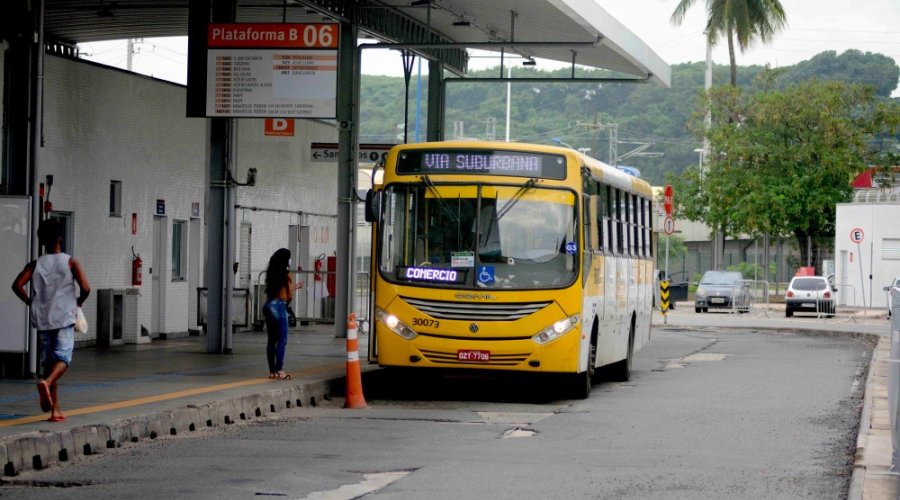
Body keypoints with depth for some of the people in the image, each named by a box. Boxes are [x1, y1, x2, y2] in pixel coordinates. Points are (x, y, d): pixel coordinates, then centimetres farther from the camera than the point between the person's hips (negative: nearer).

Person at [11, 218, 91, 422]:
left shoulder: (35, 264, 4)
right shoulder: (70, 262, -2)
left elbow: (17, 285, -9)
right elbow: (85, 288, -12)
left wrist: (31, 302, 5)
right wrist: (78, 302, 8)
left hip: (42, 318, 4)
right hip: (64, 317, -3)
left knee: (48, 359, 12)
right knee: (63, 357, -6)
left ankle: (55, 409, 13)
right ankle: (46, 382, -38)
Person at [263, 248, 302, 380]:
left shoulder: (271, 274, 11)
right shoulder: (286, 275, -7)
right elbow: (289, 296, -4)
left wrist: (294, 287, 25)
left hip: (268, 305, 7)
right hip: (279, 306, -7)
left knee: (272, 339, 9)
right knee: (282, 339, -3)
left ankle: (272, 370, 10)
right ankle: (279, 370, -8)